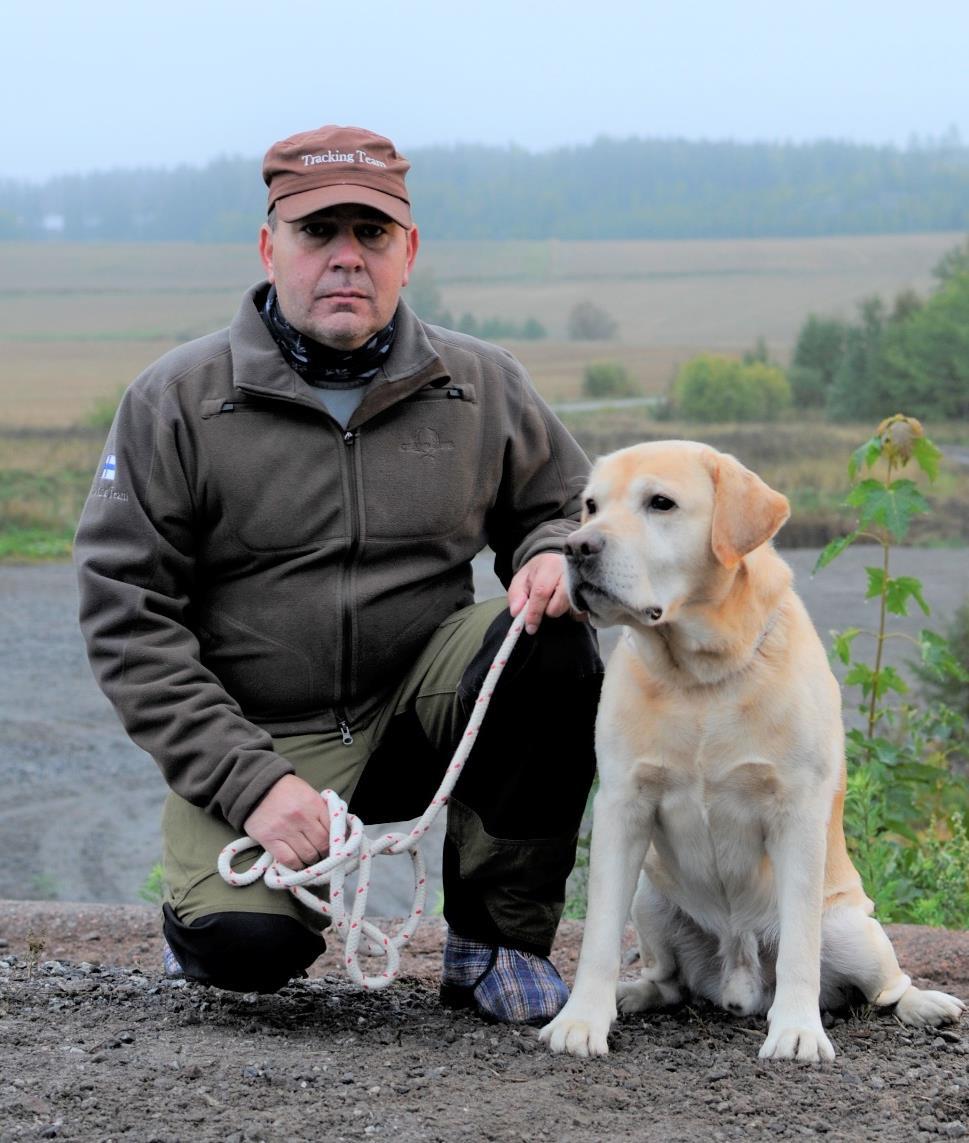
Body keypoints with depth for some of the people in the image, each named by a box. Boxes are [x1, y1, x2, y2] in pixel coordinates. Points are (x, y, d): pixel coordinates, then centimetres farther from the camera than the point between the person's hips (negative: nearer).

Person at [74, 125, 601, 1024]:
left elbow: (564, 507, 17)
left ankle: (494, 942, -7)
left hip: (418, 705, 3)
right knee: (247, 944, -28)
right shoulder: (175, 401, -5)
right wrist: (251, 781, -17)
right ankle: (212, 892, 13)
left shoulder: (481, 386, 3)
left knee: (553, 644, -25)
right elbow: (127, 617, -8)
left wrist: (553, 555, -11)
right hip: (257, 738, -3)